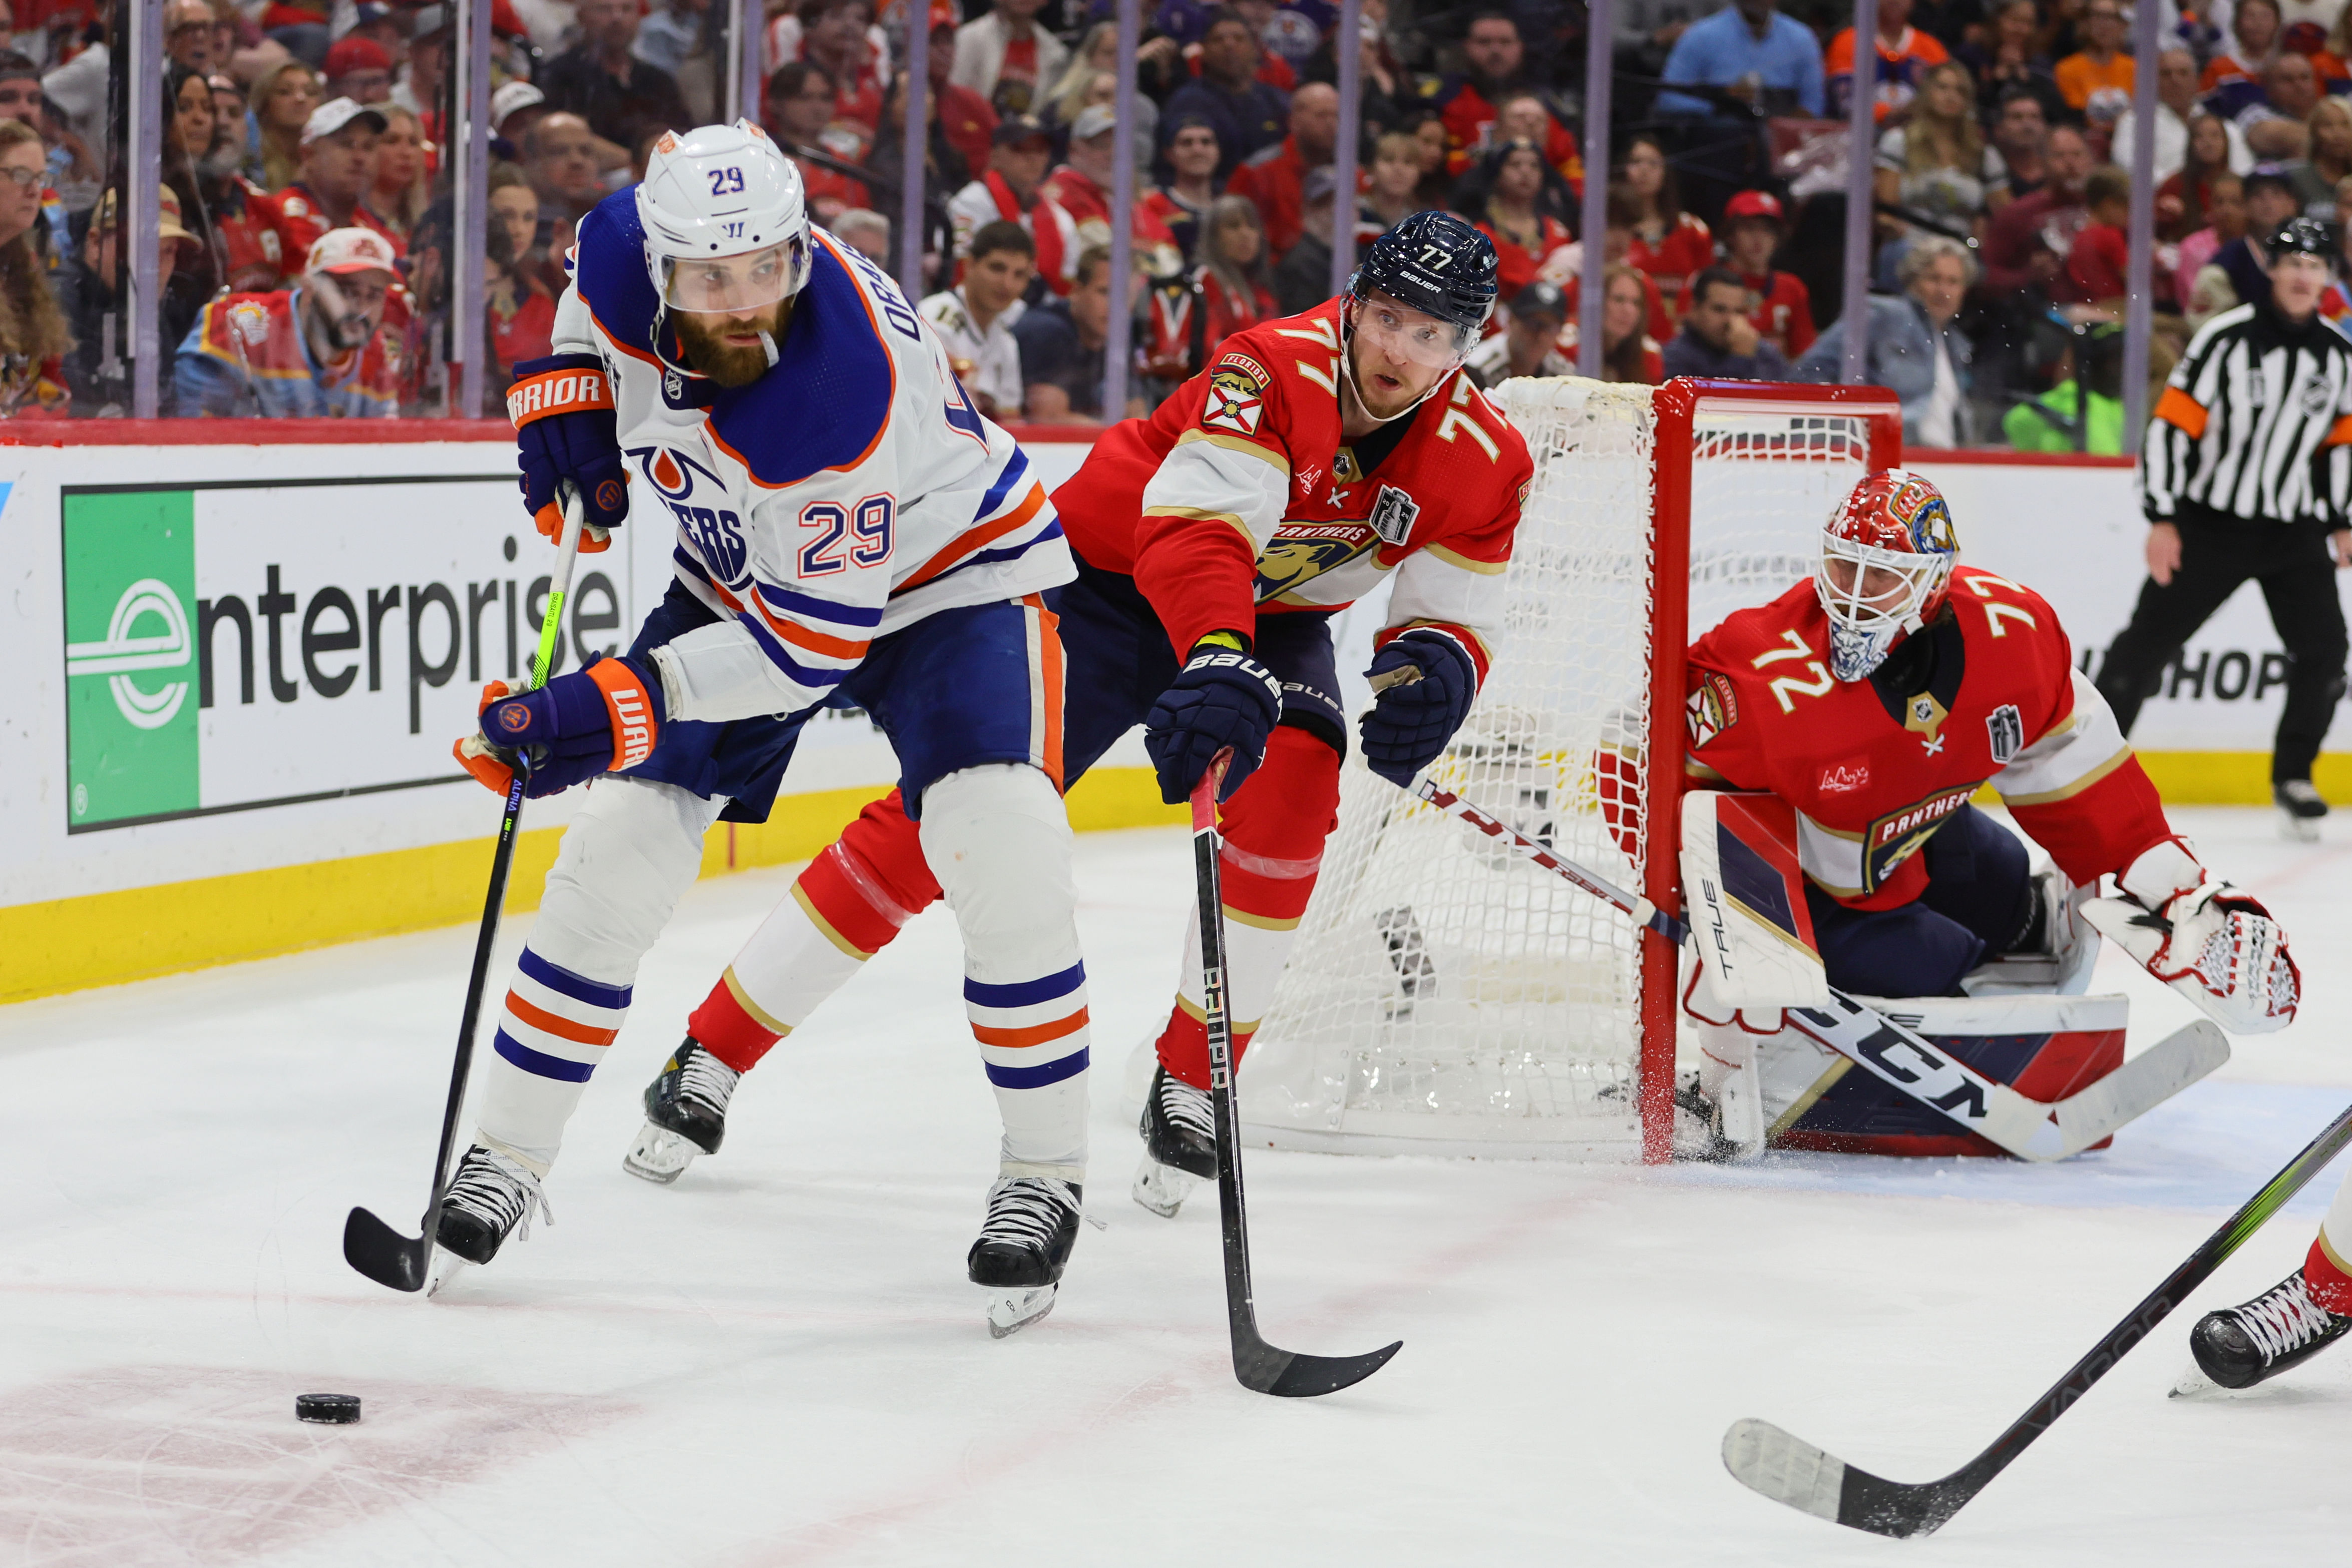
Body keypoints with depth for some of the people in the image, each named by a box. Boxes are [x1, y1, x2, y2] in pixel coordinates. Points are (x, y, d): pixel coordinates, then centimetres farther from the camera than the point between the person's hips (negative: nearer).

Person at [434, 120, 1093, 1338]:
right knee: (618, 848, -3)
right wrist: (565, 392, -6)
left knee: (998, 851, -25)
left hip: (941, 572, -6)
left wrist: (619, 707, -40)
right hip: (744, 574, 6)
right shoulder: (628, 251, -23)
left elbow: (811, 644, -35)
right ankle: (505, 1156, 10)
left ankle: (1044, 1169, -8)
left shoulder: (845, 399, -40)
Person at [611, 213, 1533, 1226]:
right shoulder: (1277, 372, -30)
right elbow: (1196, 524, -43)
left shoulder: (1482, 458, -14)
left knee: (1287, 800, -26)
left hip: (1275, 617, 4)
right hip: (1110, 580, -4)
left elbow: (1456, 616, -8)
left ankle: (1190, 1086, -8)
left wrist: (1429, 674, -33)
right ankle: (708, 1057, -3)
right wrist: (1219, 666, -60)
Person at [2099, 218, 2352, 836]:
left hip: (2294, 530, 4)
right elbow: (2171, 424, -13)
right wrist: (2161, 521, -16)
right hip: (2211, 523, -4)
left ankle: (2293, 777, 12)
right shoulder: (2228, 338, -14)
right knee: (2148, 641, -2)